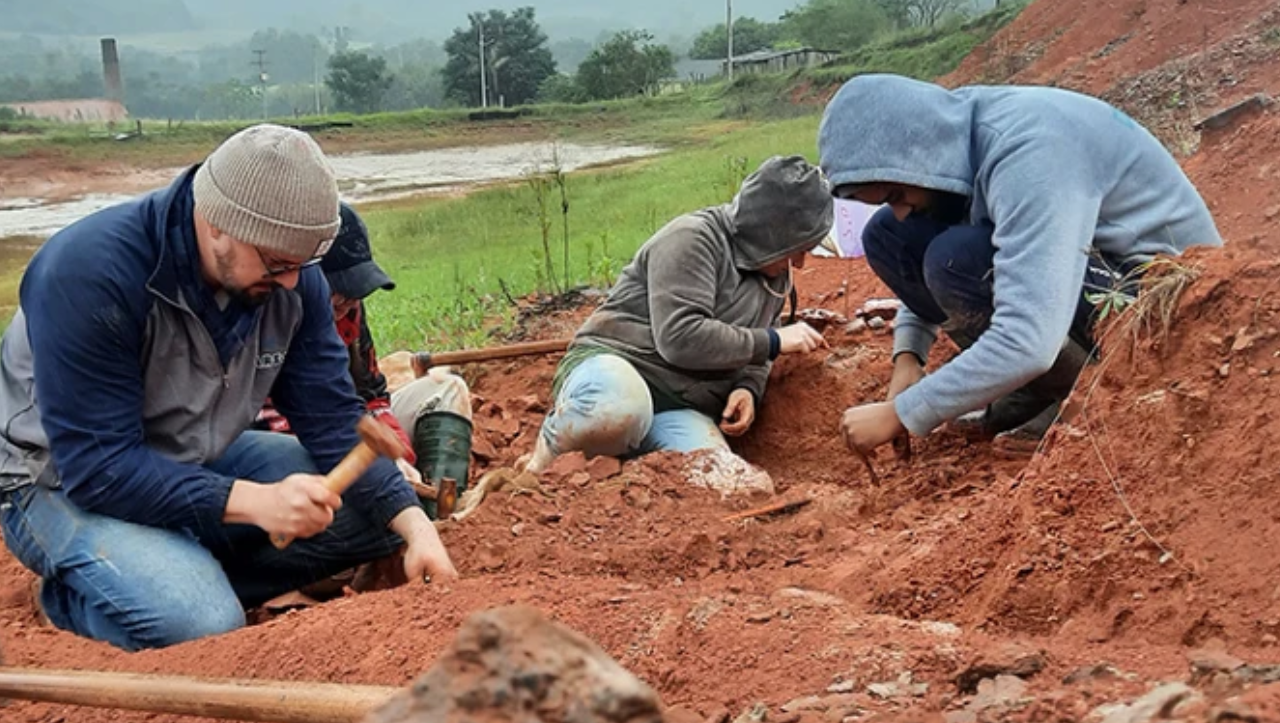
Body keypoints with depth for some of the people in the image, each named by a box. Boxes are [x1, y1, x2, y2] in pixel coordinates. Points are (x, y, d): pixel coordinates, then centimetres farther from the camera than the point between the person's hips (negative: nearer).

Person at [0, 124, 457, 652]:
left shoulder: (293, 279, -11)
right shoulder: (88, 271, -29)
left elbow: (333, 422, -7)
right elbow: (94, 464, -30)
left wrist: (414, 523, -22)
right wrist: (251, 501, -39)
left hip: (201, 462, 6)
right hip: (67, 484, -6)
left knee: (383, 511, -6)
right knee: (203, 627, -30)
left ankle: (200, 575, -6)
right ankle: (74, 592, 0)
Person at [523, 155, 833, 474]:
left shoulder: (776, 273, 13)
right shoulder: (692, 238, -12)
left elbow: (755, 354, 25)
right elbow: (680, 338, -22)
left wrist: (748, 388, 1)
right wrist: (772, 342, -15)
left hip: (680, 410, 6)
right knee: (620, 409, -44)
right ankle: (546, 455, -12)